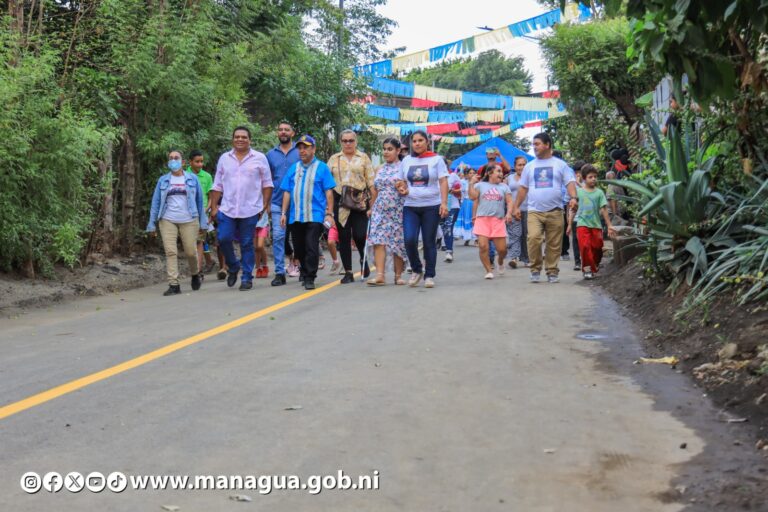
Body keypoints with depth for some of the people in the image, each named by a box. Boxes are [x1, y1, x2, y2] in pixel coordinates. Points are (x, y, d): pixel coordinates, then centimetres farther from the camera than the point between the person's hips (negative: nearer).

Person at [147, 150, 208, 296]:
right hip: (167, 221, 1)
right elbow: (156, 202, 10)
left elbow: (200, 201, 8)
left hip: (189, 221, -1)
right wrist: (152, 224, 5)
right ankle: (174, 285, -6)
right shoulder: (163, 180, 10)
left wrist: (203, 222, 4)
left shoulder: (192, 179, 7)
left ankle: (195, 275, 30)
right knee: (170, 252, -8)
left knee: (191, 252, 1)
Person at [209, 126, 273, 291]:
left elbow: (267, 184, 3)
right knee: (224, 239, -5)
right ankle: (233, 266, 21)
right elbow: (217, 186, 11)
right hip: (227, 209, 2)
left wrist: (264, 206, -4)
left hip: (250, 210, -2)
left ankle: (247, 278, 12)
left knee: (247, 245, 2)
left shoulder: (259, 158, 2)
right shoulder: (224, 158, 10)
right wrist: (214, 207, 5)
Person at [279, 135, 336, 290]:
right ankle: (304, 270, 30)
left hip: (315, 216, -4)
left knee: (311, 247, -9)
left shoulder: (322, 168, 2)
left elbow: (329, 192, -1)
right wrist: (283, 213, 8)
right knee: (299, 248, 10)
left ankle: (309, 277, 0)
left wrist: (329, 213, -6)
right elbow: (287, 192, 13)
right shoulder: (293, 168, 13)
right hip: (295, 217, 4)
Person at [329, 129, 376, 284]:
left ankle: (363, 259, 23)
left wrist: (373, 203, -4)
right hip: (340, 202, 2)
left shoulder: (364, 158, 8)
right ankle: (348, 272, 10)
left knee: (360, 235, -9)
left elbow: (371, 182, 4)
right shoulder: (334, 159, 12)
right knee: (343, 238, 2)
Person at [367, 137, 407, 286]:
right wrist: (371, 208, 18)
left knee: (398, 243, 0)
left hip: (398, 211, -4)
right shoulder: (380, 169, 15)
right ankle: (380, 275, -14)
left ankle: (398, 275, 11)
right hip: (380, 210, 4)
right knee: (378, 241, -10)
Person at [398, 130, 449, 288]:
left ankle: (429, 275, 13)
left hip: (431, 206, -2)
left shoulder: (436, 159, 2)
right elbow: (402, 182, 22)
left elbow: (443, 182, -3)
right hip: (410, 207, 2)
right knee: (410, 240, -12)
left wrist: (444, 202, -15)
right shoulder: (406, 160, 12)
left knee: (429, 242, 2)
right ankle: (416, 270, 10)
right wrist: (403, 189, -2)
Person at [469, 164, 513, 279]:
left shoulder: (504, 186, 14)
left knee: (502, 249, 0)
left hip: (498, 221, 1)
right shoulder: (480, 185, 11)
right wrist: (472, 183, -7)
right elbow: (473, 197, -2)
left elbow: (509, 202, 6)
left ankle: (500, 263, 33)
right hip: (482, 219, -1)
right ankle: (489, 271, 0)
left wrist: (509, 213, -11)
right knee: (483, 246, -13)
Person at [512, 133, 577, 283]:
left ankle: (552, 272, 13)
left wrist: (573, 197, -16)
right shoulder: (529, 166, 15)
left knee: (554, 244, 1)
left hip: (555, 211, -1)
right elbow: (523, 188, 16)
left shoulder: (560, 164, 8)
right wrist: (516, 206, 10)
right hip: (534, 211, 1)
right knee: (533, 238, -18)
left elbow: (570, 182, 2)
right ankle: (535, 269, -4)